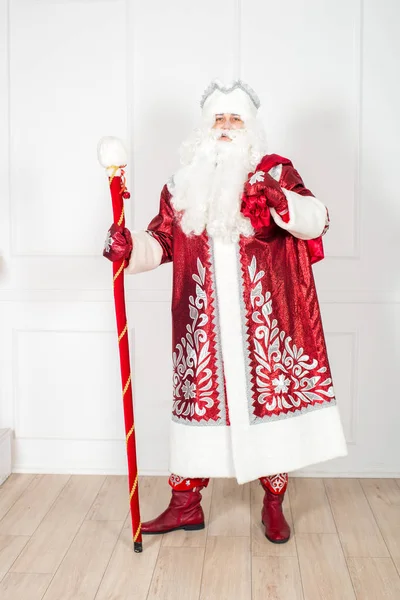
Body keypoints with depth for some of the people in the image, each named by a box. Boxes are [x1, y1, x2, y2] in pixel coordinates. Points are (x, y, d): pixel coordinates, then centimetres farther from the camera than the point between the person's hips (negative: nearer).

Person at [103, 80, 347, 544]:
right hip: (203, 323, 2)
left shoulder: (274, 171, 3)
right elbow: (161, 241, 12)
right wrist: (130, 248, -9)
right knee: (197, 396, 6)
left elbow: (315, 222, -10)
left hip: (265, 320, -2)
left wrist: (281, 201, -30)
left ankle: (273, 504, 22)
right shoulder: (183, 183, 12)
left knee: (271, 396, 2)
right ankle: (185, 504, 22)